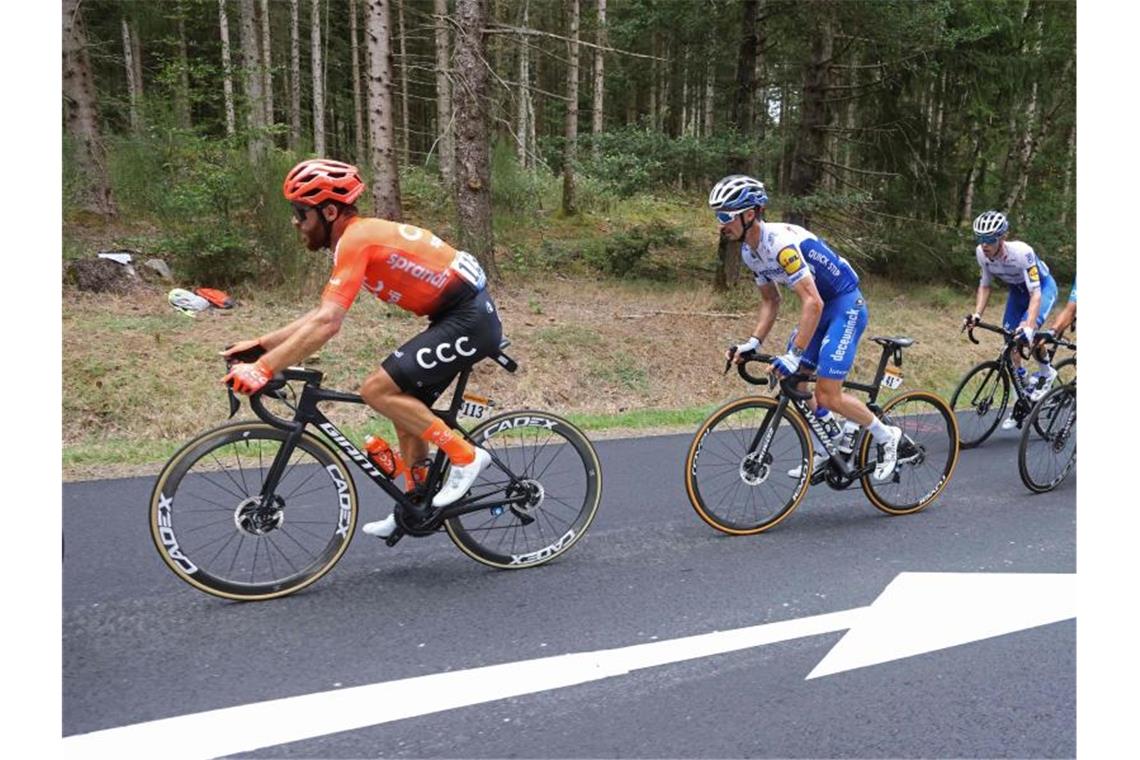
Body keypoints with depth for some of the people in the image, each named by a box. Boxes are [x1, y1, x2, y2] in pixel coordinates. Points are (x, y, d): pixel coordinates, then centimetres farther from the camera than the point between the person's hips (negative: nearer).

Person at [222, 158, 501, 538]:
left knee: (377, 389, -13)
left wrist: (263, 369, -26)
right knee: (406, 407, 14)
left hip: (469, 319, -10)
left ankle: (465, 456, -4)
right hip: (458, 315, 10)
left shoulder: (356, 238, -16)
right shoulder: (359, 237, 14)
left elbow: (327, 323, -26)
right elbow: (322, 315, 16)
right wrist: (259, 343, 11)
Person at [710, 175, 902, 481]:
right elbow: (770, 301, 9)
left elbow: (812, 302, -34)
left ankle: (887, 437, 12)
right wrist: (752, 343, -4)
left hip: (846, 306, -9)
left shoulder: (780, 242, -29)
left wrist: (794, 355, -37)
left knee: (827, 396, -13)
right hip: (821, 306, 9)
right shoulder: (750, 252, 0)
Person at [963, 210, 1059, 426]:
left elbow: (1035, 293, -39)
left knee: (1025, 332, -30)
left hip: (1043, 287, -6)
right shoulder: (982, 253, -21)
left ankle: (1046, 372, -2)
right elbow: (985, 285, -5)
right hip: (1017, 290, 6)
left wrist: (1028, 327, -51)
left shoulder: (1022, 252, -37)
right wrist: (976, 315, -18)